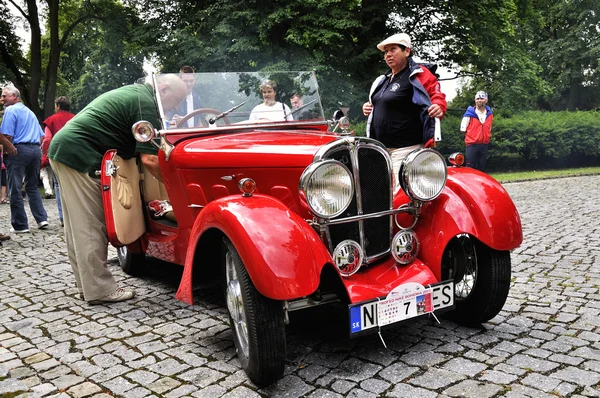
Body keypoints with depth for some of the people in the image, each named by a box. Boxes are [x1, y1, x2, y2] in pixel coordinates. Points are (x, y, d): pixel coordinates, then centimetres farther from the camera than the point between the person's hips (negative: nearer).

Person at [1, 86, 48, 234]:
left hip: (19, 150, -7)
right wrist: (35, 147, 20)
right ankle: (42, 219, 8)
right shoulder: (30, 111, 19)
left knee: (15, 189, 0)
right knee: (32, 187, 17)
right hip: (36, 150, 7)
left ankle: (20, 225, 2)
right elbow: (41, 136, 19)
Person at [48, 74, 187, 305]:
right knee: (90, 226, -6)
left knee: (79, 224, 12)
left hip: (63, 148, 10)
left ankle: (87, 284, 19)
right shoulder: (145, 103, -11)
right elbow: (149, 159, -19)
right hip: (78, 155, -10)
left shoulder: (134, 92, 19)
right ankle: (100, 290, -1)